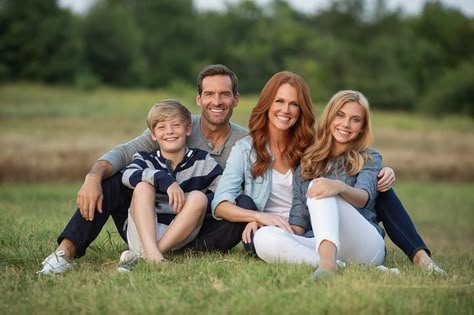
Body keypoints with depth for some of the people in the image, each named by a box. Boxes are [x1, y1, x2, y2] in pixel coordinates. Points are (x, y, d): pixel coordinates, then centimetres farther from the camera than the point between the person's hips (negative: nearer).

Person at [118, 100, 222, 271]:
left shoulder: (203, 162, 7)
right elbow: (128, 175, -17)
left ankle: (142, 256, -33)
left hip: (181, 236, 0)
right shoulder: (146, 159, 7)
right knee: (143, 185, -18)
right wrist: (164, 179, -32)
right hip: (143, 234, 0)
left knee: (198, 198, -23)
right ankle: (150, 250, -42)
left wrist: (200, 203, -19)